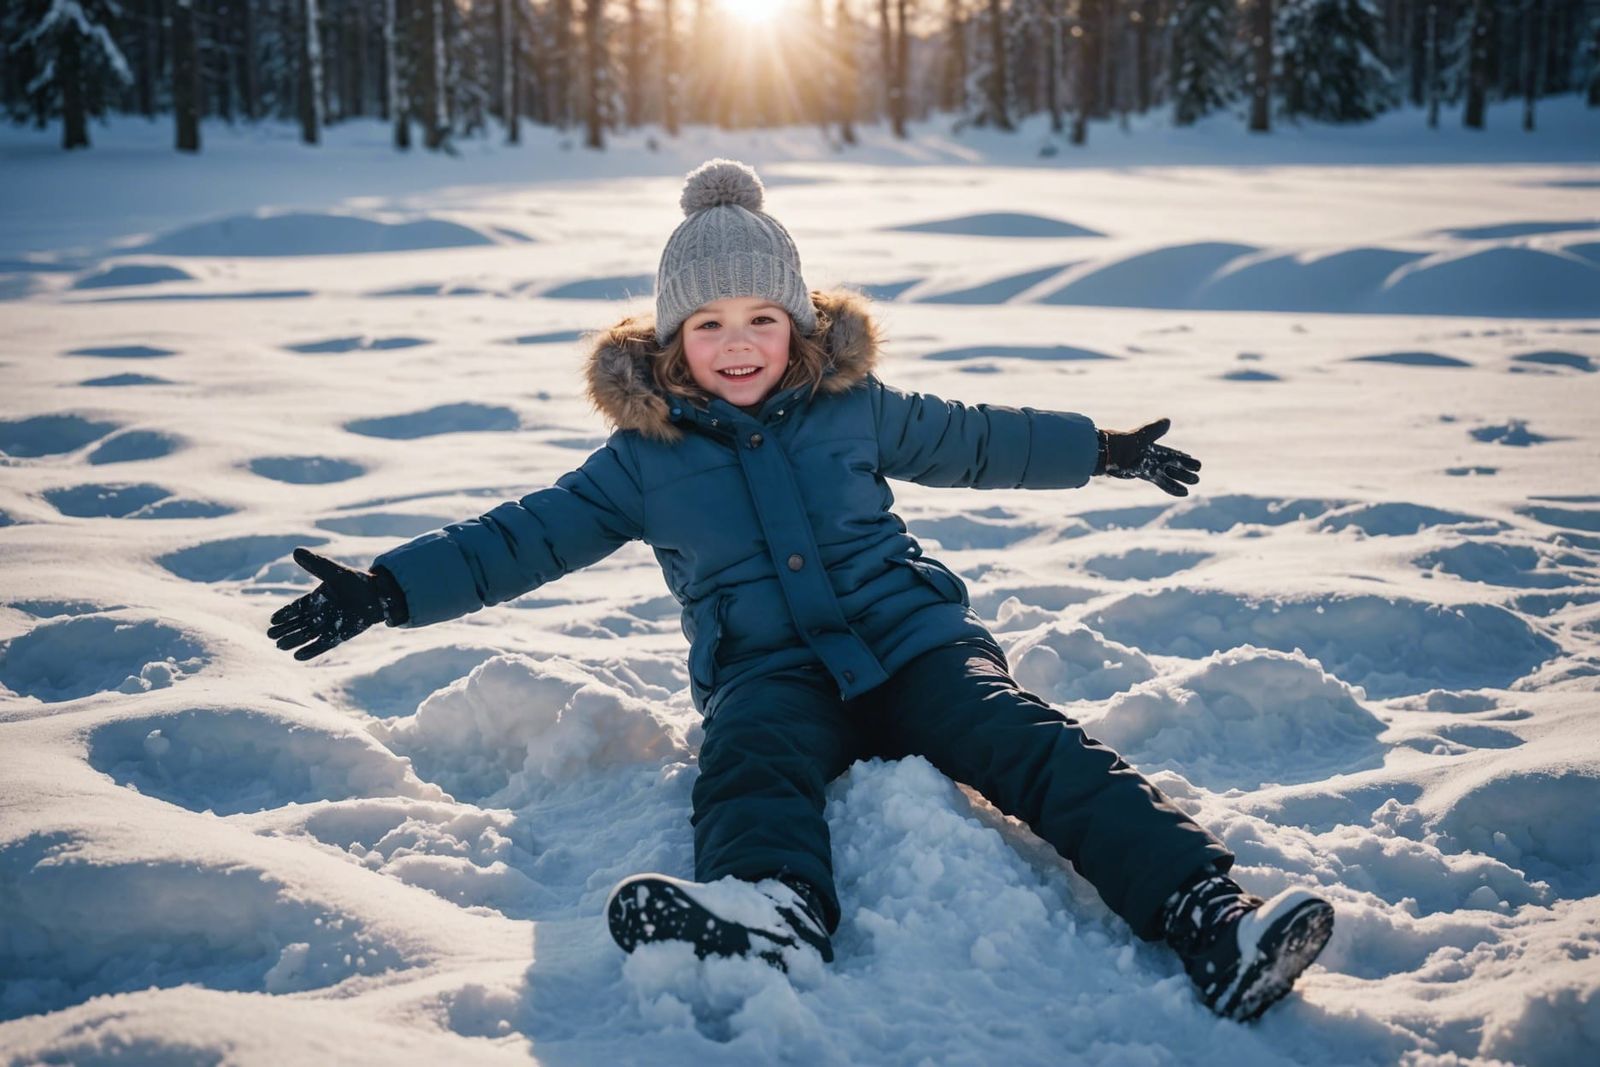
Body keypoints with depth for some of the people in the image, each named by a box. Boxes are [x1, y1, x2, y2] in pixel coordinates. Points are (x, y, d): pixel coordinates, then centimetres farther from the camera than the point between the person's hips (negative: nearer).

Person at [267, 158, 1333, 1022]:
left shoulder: (855, 404, 15)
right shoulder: (644, 455, 11)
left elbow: (972, 438, 28)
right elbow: (531, 533, 12)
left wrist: (1105, 450, 35)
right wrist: (388, 587, 3)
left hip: (914, 634, 2)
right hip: (768, 669, -1)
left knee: (1042, 748, -24)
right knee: (748, 756, -37)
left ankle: (1207, 914, -37)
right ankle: (772, 906, -68)